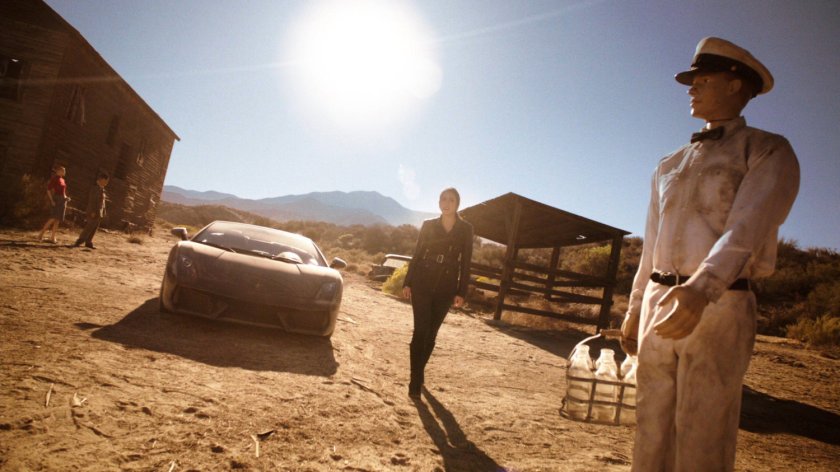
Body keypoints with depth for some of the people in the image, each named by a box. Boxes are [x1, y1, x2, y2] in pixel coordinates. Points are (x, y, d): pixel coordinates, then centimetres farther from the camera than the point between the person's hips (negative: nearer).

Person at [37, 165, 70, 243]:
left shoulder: (62, 180, 16)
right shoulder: (54, 178, -7)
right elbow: (48, 189, -13)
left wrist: (66, 198, 11)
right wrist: (52, 200, -19)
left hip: (62, 200, 8)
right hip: (56, 199, -8)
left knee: (58, 219, 3)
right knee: (53, 217, -17)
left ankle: (52, 237, 5)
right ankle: (41, 233, -6)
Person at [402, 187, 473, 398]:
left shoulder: (466, 229, 2)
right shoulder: (428, 225, 3)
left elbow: (465, 262, 1)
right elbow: (416, 254, 5)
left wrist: (461, 292, -3)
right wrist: (407, 282, 0)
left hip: (446, 289, 1)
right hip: (422, 284, -1)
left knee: (431, 333, 9)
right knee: (420, 331, -7)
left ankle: (419, 373, 25)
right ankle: (415, 380, -3)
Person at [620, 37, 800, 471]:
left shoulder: (768, 152, 1)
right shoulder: (669, 166, 19)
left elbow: (746, 229, -17)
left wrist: (701, 289, -33)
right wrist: (634, 309, 17)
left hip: (720, 306, -5)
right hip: (659, 305, 6)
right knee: (651, 432, 8)